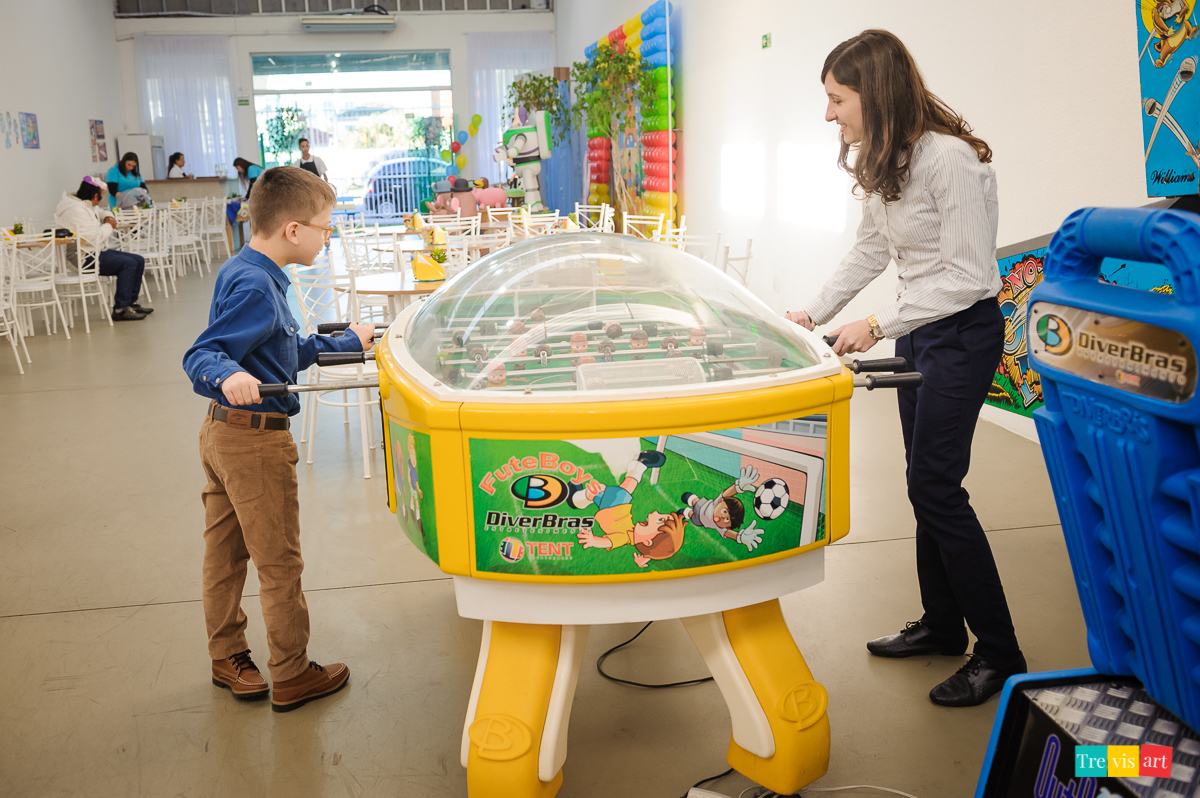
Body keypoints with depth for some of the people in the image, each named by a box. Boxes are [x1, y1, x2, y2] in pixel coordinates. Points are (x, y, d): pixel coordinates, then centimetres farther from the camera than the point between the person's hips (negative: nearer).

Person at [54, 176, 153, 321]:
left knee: (139, 261, 6)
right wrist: (109, 226, -10)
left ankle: (131, 302, 12)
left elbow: (99, 212, 35)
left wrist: (107, 217, 10)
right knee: (128, 264, -23)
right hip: (83, 259, -11)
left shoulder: (88, 205, 11)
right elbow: (93, 239, -27)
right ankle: (120, 309, -20)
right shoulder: (76, 210, -21)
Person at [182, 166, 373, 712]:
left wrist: (347, 341, 28)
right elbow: (199, 357, -27)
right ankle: (291, 677, 17)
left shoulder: (240, 271, 9)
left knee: (225, 553, 19)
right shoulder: (256, 287, -22)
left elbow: (287, 352, 19)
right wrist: (229, 376, -47)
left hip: (221, 429, 10)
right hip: (255, 440, -10)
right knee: (279, 563, 4)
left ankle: (228, 658, 35)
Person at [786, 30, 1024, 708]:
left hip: (964, 331, -9)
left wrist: (878, 325, -22)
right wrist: (814, 314, 10)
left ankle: (1000, 656, 7)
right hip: (918, 329, 9)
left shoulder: (950, 159, -23)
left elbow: (967, 277, -23)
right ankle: (942, 626, 29)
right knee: (924, 483, 13)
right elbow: (870, 250, 15)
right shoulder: (883, 161, 5)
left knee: (938, 487, -7)